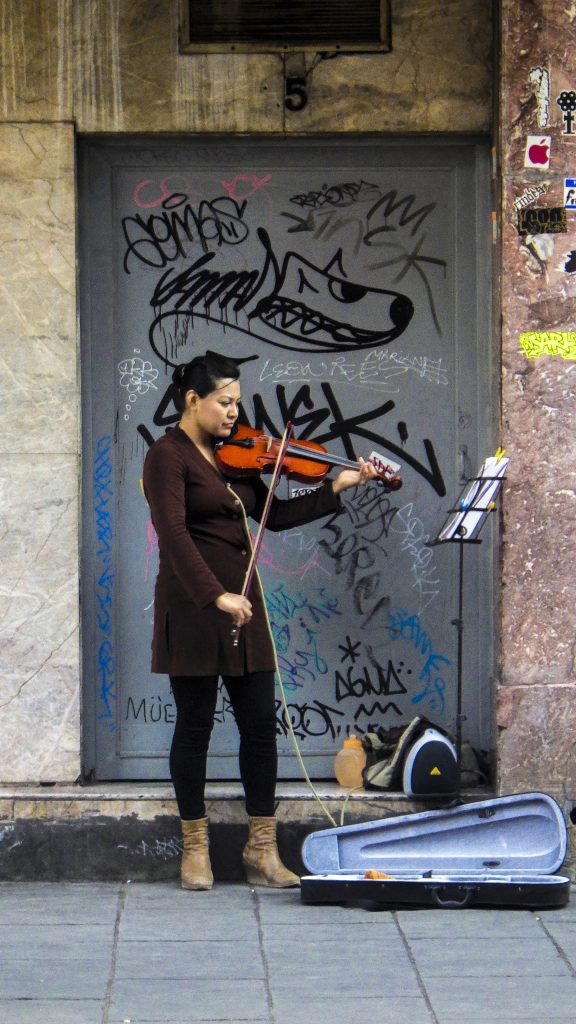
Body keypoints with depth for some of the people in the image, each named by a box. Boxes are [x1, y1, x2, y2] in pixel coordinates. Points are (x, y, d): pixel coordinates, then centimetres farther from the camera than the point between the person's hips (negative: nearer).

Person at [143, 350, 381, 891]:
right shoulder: (168, 455, -9)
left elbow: (274, 516, 14)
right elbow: (173, 534, -20)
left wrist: (336, 487, 7)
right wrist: (216, 595, -28)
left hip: (240, 604, 7)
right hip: (193, 606, -7)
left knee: (260, 724, 3)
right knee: (195, 726, 2)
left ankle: (262, 849, 9)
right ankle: (195, 849, 13)